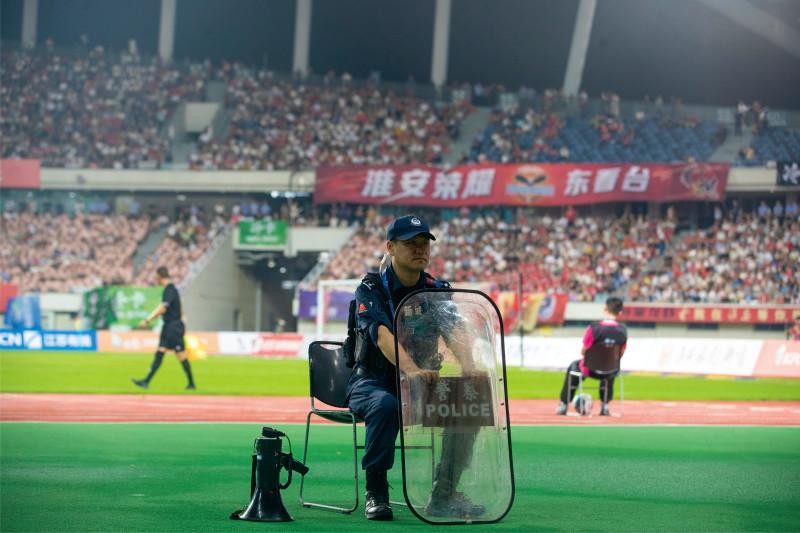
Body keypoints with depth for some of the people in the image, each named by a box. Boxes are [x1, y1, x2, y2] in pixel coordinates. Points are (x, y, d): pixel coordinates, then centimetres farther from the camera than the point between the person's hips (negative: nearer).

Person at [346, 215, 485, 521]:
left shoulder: (437, 291, 5)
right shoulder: (371, 289, -9)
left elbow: (454, 335, -11)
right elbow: (381, 334, -28)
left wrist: (469, 370, -34)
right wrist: (411, 369, -48)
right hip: (371, 381, -5)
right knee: (385, 404, -39)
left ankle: (444, 495, -10)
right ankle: (375, 493, -25)